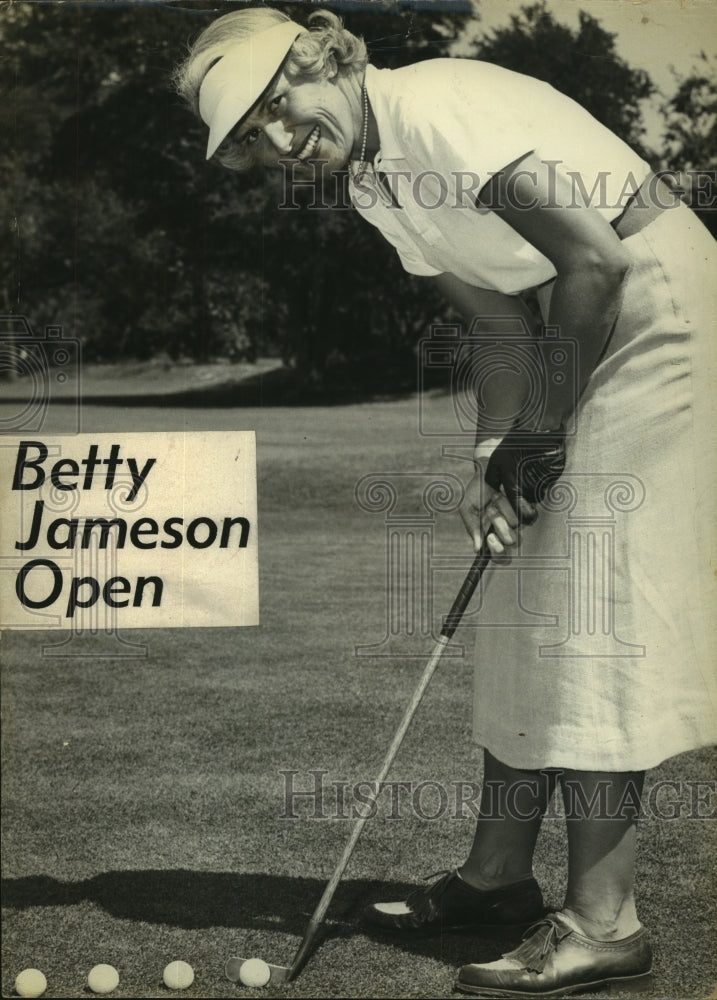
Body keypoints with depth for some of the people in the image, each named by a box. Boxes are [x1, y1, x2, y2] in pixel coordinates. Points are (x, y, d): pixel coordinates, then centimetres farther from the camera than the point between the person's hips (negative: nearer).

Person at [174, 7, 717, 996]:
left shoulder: (438, 108, -21)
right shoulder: (375, 187, 7)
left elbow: (595, 260, -24)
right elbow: (503, 316, 8)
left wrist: (542, 423, -16)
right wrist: (495, 452, -6)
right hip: (586, 328, 10)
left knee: (588, 594, -12)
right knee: (526, 594, 10)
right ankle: (499, 874, 21)